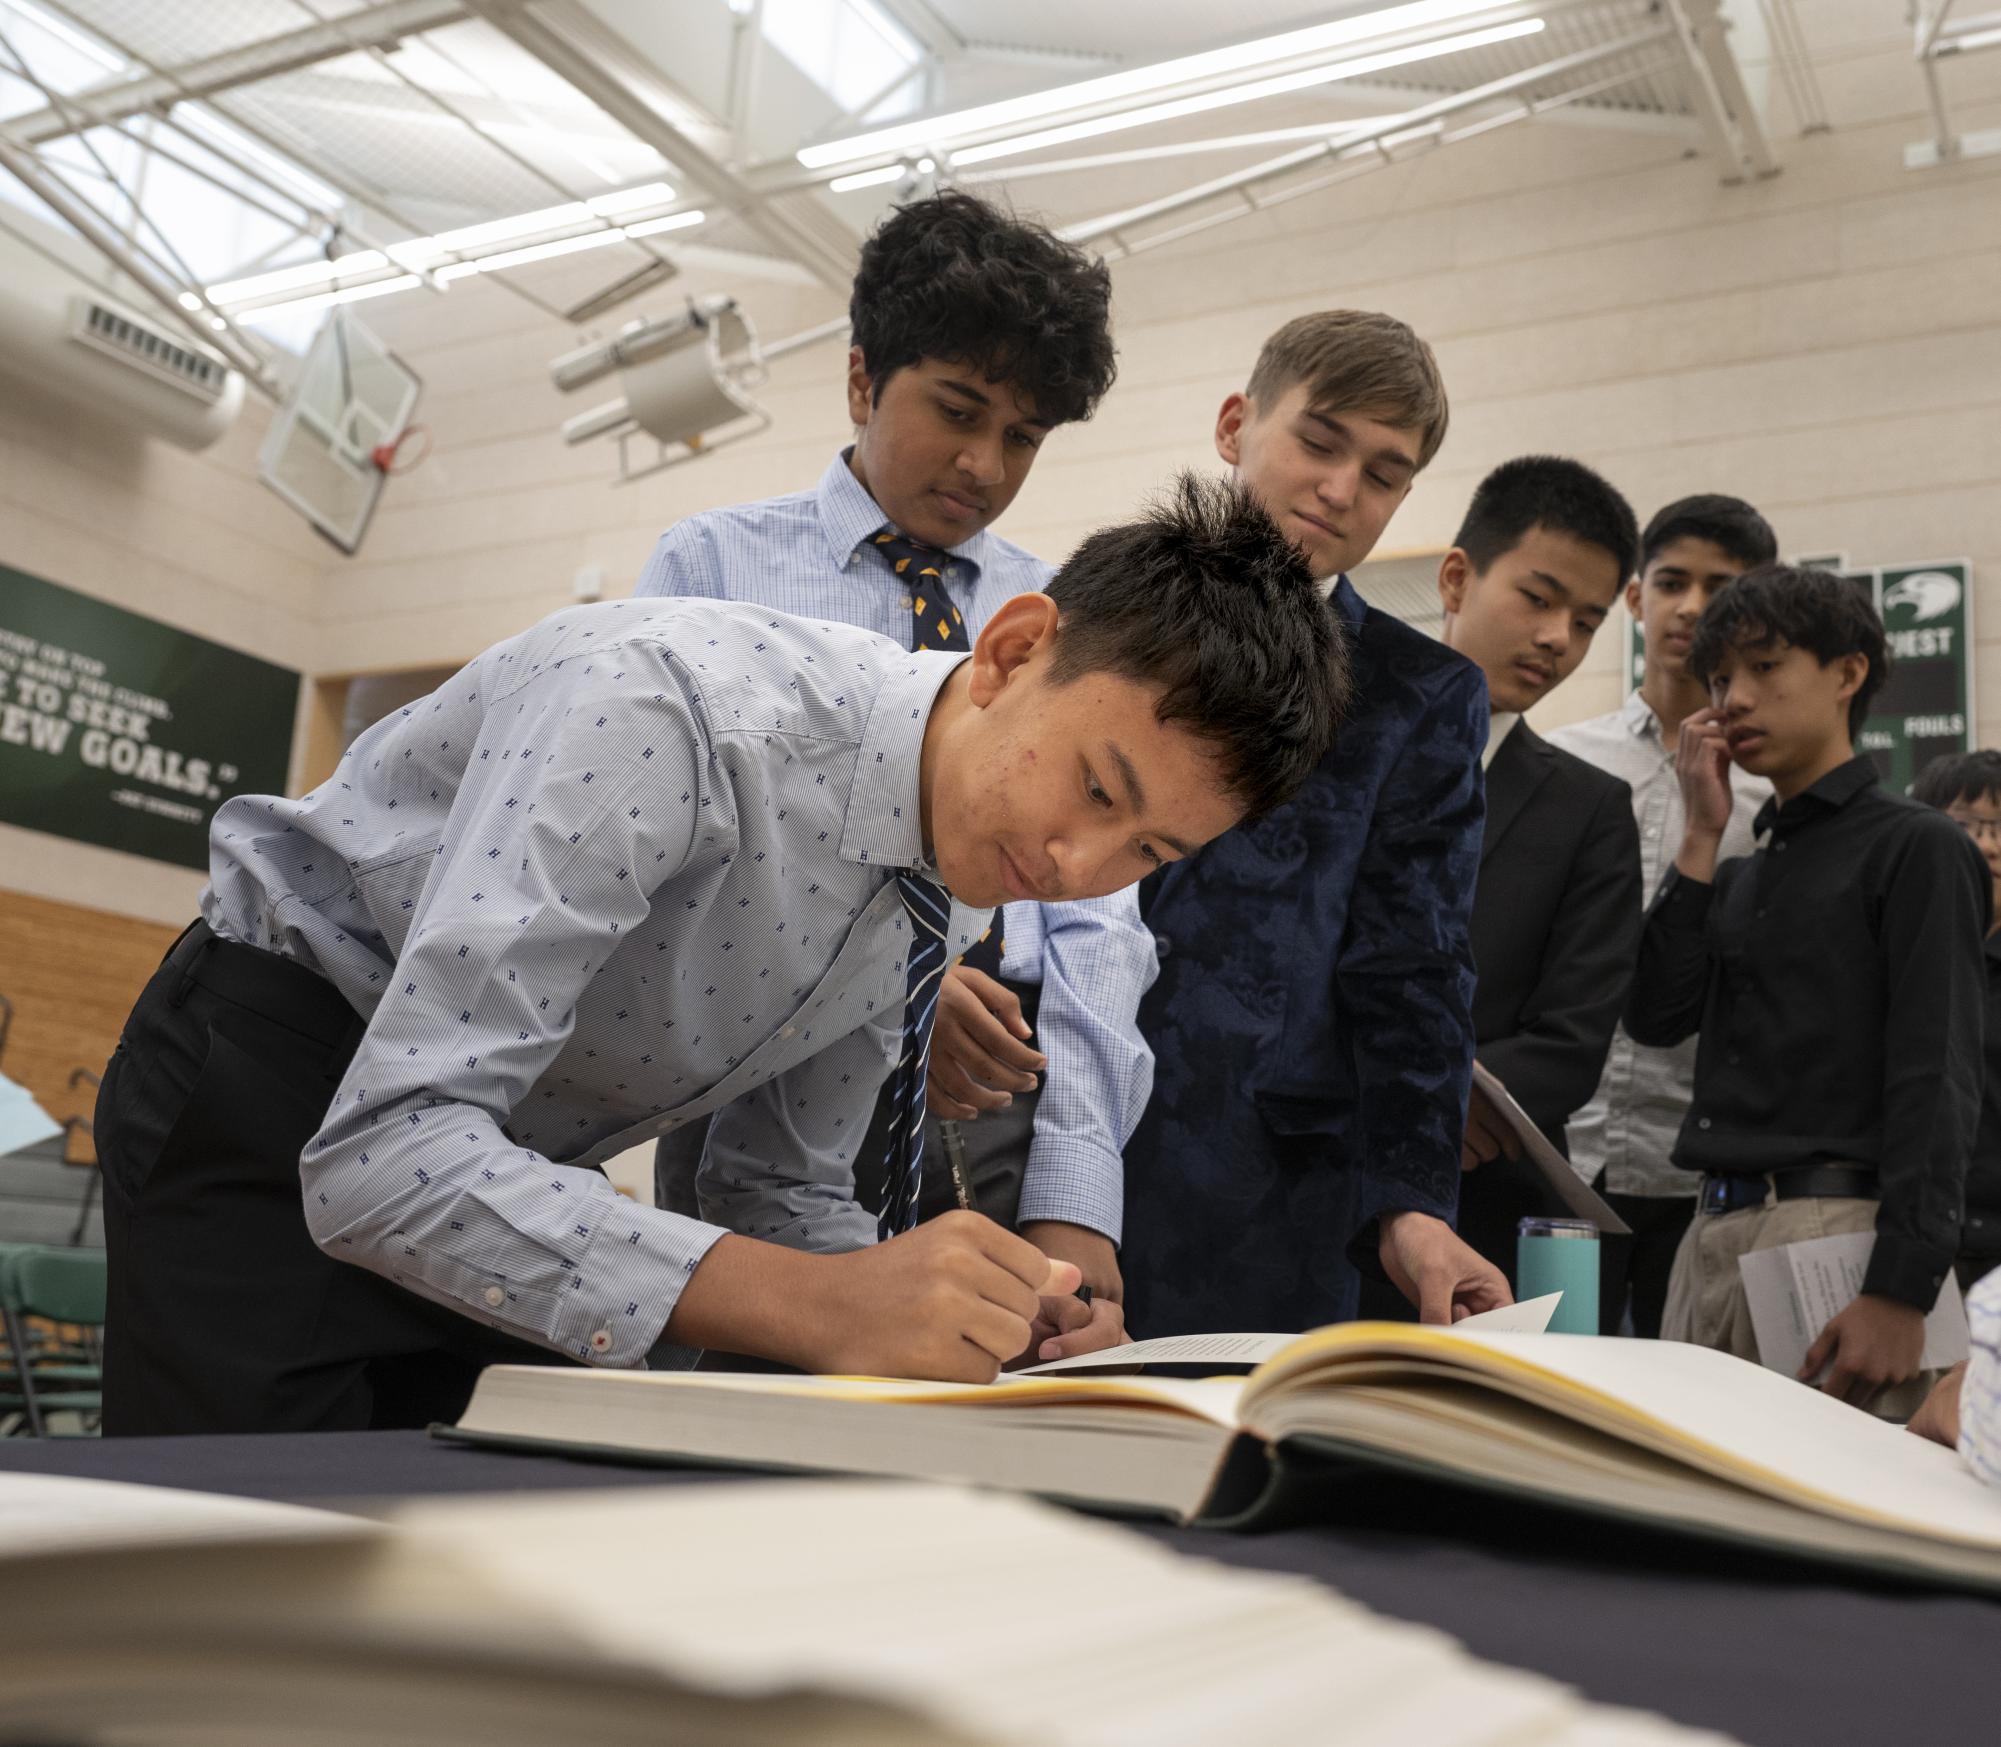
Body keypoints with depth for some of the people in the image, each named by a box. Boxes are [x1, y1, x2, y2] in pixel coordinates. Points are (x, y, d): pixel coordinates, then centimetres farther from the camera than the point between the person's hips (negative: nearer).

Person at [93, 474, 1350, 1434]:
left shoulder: (958, 889, -6)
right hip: (282, 1102, -6)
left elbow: (783, 1192, 3)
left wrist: (973, 1308, -18)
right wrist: (818, 1305, -44)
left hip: (512, 1179, 7)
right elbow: (382, 1155, -38)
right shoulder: (672, 709, -32)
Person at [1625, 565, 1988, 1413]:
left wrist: (1900, 1293, -18)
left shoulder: (1917, 848, -1)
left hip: (1832, 1229, -6)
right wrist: (1701, 838, 6)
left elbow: (1937, 1079, -10)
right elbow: (1655, 1017, 7)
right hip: (1713, 1231, 6)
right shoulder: (1739, 874, 20)